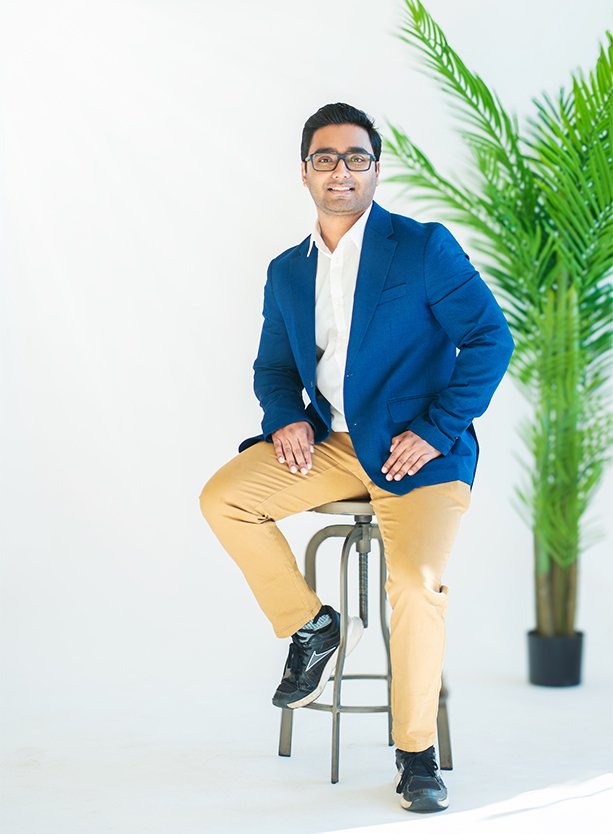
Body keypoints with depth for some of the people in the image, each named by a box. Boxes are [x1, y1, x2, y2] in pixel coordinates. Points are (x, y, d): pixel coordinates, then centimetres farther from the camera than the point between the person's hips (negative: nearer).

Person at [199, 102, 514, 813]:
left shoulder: (425, 247, -4)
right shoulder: (287, 271, 14)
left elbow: (491, 339, -7)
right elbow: (273, 366, 21)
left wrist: (435, 430, -14)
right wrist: (285, 419, -2)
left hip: (417, 451, -5)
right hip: (328, 445, 5)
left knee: (416, 579, -26)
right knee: (224, 498, -15)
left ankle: (416, 752, -8)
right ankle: (310, 625, 5)